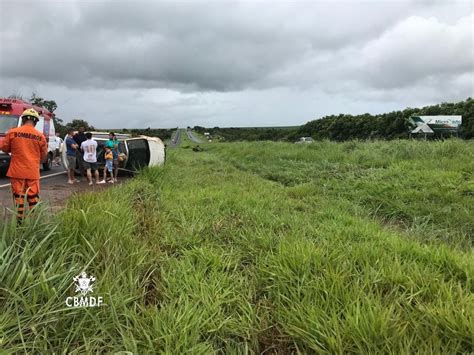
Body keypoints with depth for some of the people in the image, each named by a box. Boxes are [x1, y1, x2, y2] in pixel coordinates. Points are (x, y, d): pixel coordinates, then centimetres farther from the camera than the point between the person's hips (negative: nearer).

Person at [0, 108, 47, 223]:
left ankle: (20, 222, 14)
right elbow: (43, 156, 6)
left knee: (18, 197, 8)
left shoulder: (12, 132, -4)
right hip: (33, 172, 0)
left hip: (17, 171, 0)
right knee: (33, 198, 6)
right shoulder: (40, 136, -4)